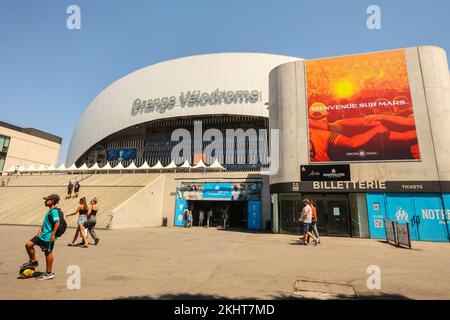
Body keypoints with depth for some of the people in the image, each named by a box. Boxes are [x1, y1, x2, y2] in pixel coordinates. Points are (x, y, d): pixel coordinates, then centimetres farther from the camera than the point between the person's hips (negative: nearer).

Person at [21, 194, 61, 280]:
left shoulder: (54, 211, -19)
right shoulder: (49, 210, 13)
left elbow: (57, 222, -27)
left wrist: (53, 235, -25)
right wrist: (41, 229, 9)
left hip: (48, 236, -10)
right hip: (43, 234, 10)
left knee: (48, 253, 1)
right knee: (28, 244, 11)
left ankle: (49, 273, 15)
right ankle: (33, 262, 29)